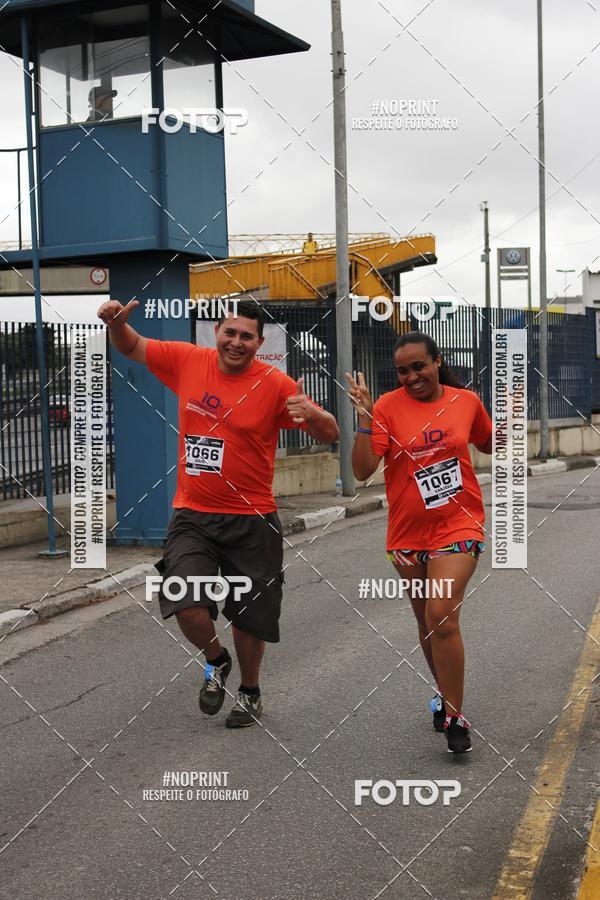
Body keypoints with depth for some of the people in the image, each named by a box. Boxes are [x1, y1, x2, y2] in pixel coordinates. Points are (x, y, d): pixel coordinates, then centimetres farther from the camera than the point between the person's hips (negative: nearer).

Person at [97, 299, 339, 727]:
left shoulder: (275, 384, -9)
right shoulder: (187, 361, -1)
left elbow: (330, 434, -8)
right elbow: (132, 347, 14)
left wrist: (311, 413, -30)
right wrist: (117, 322, -7)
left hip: (251, 520, -1)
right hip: (192, 515, 1)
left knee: (249, 616, 10)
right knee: (186, 605, -16)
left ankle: (250, 690, 39)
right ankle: (216, 660, 18)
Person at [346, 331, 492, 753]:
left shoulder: (467, 401, -2)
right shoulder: (388, 406, -8)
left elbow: (489, 444, 18)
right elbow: (363, 471, -15)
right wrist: (365, 419, -25)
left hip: (457, 527, -2)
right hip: (408, 532, 2)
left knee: (442, 617, -16)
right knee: (427, 621, 17)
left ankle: (454, 717, -4)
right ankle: (446, 694, 40)